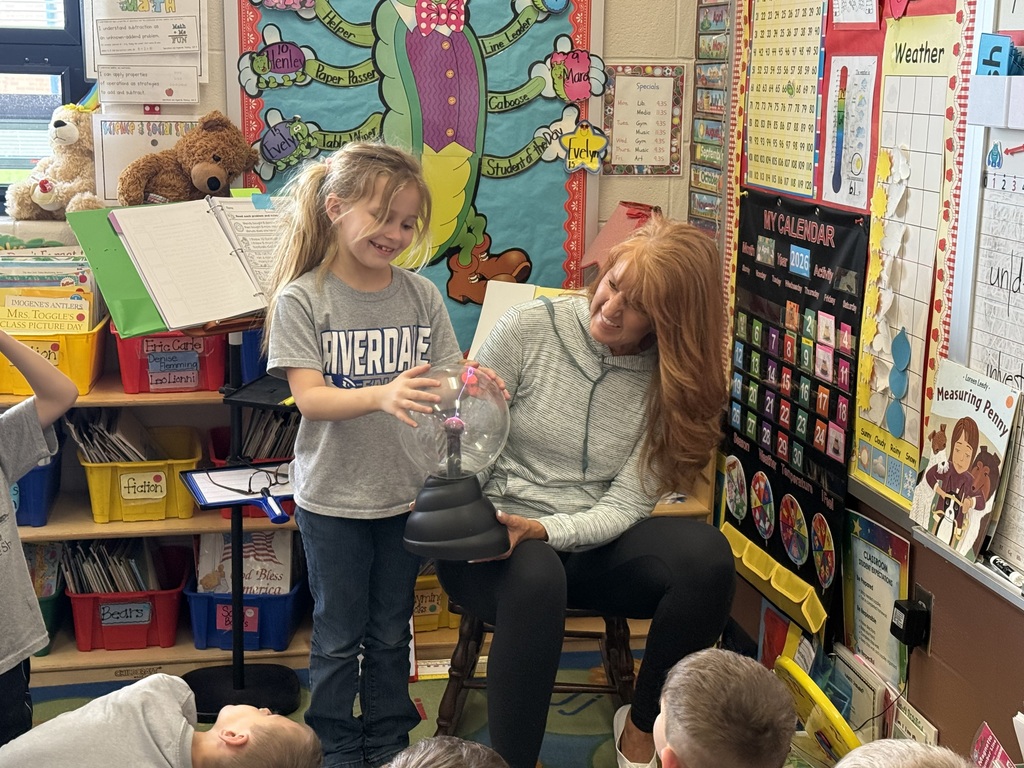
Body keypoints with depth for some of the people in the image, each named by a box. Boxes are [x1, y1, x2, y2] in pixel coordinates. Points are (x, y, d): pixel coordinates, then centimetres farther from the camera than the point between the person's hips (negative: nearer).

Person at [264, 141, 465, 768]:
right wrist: (381, 396, -37)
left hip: (408, 492, 3)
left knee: (392, 632, 17)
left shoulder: (422, 295, -1)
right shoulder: (301, 299, -11)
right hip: (333, 498, -3)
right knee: (339, 637, 11)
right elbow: (310, 397, -18)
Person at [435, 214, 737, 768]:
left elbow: (625, 505, -8)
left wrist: (540, 529, -24)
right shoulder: (529, 327, -6)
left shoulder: (669, 384, -2)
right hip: (496, 536, -2)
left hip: (588, 545, 3)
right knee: (536, 578, -38)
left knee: (706, 553, -25)